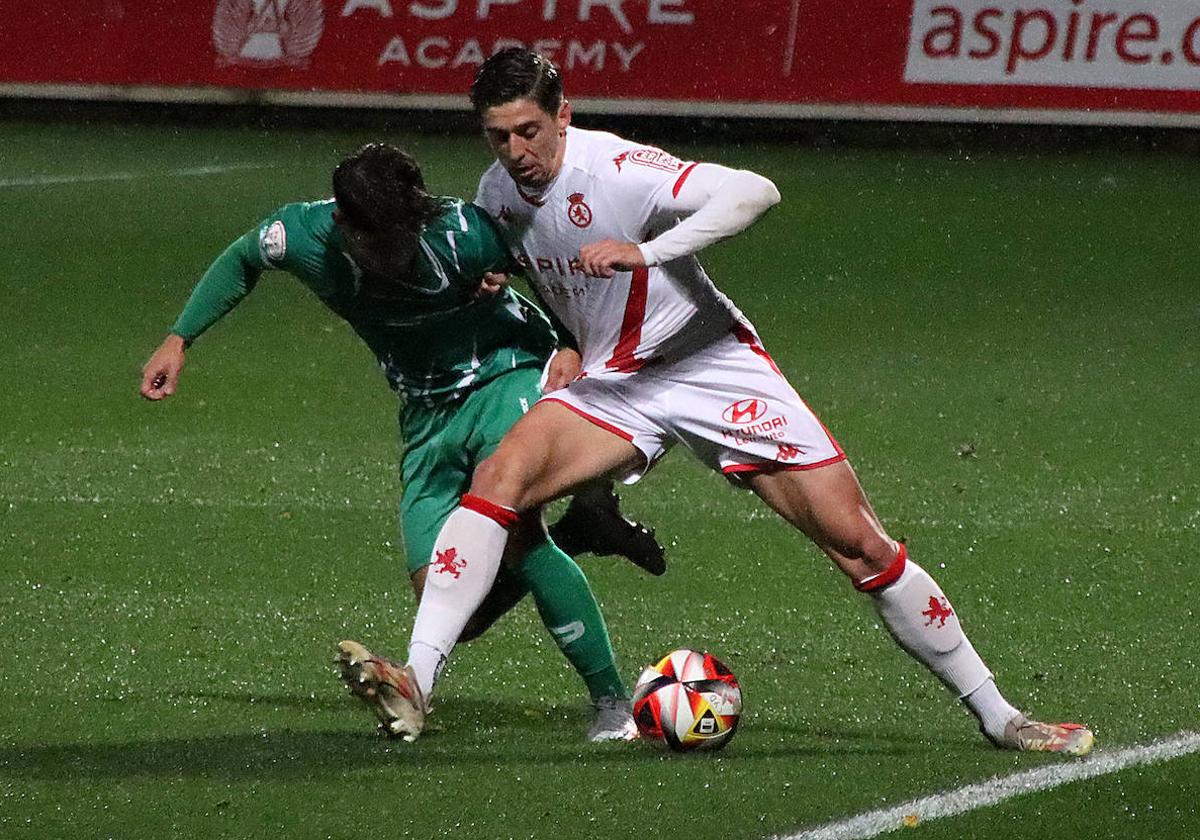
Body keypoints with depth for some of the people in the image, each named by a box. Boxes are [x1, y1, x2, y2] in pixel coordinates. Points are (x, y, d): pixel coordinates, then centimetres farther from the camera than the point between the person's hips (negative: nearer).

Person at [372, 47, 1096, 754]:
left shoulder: (613, 167, -21)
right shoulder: (496, 194, -1)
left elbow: (755, 192, -34)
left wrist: (645, 251, -42)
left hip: (714, 367, -5)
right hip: (614, 384, 5)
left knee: (859, 542, -8)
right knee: (499, 478, -23)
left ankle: (998, 716, 5)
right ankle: (415, 684, -28)